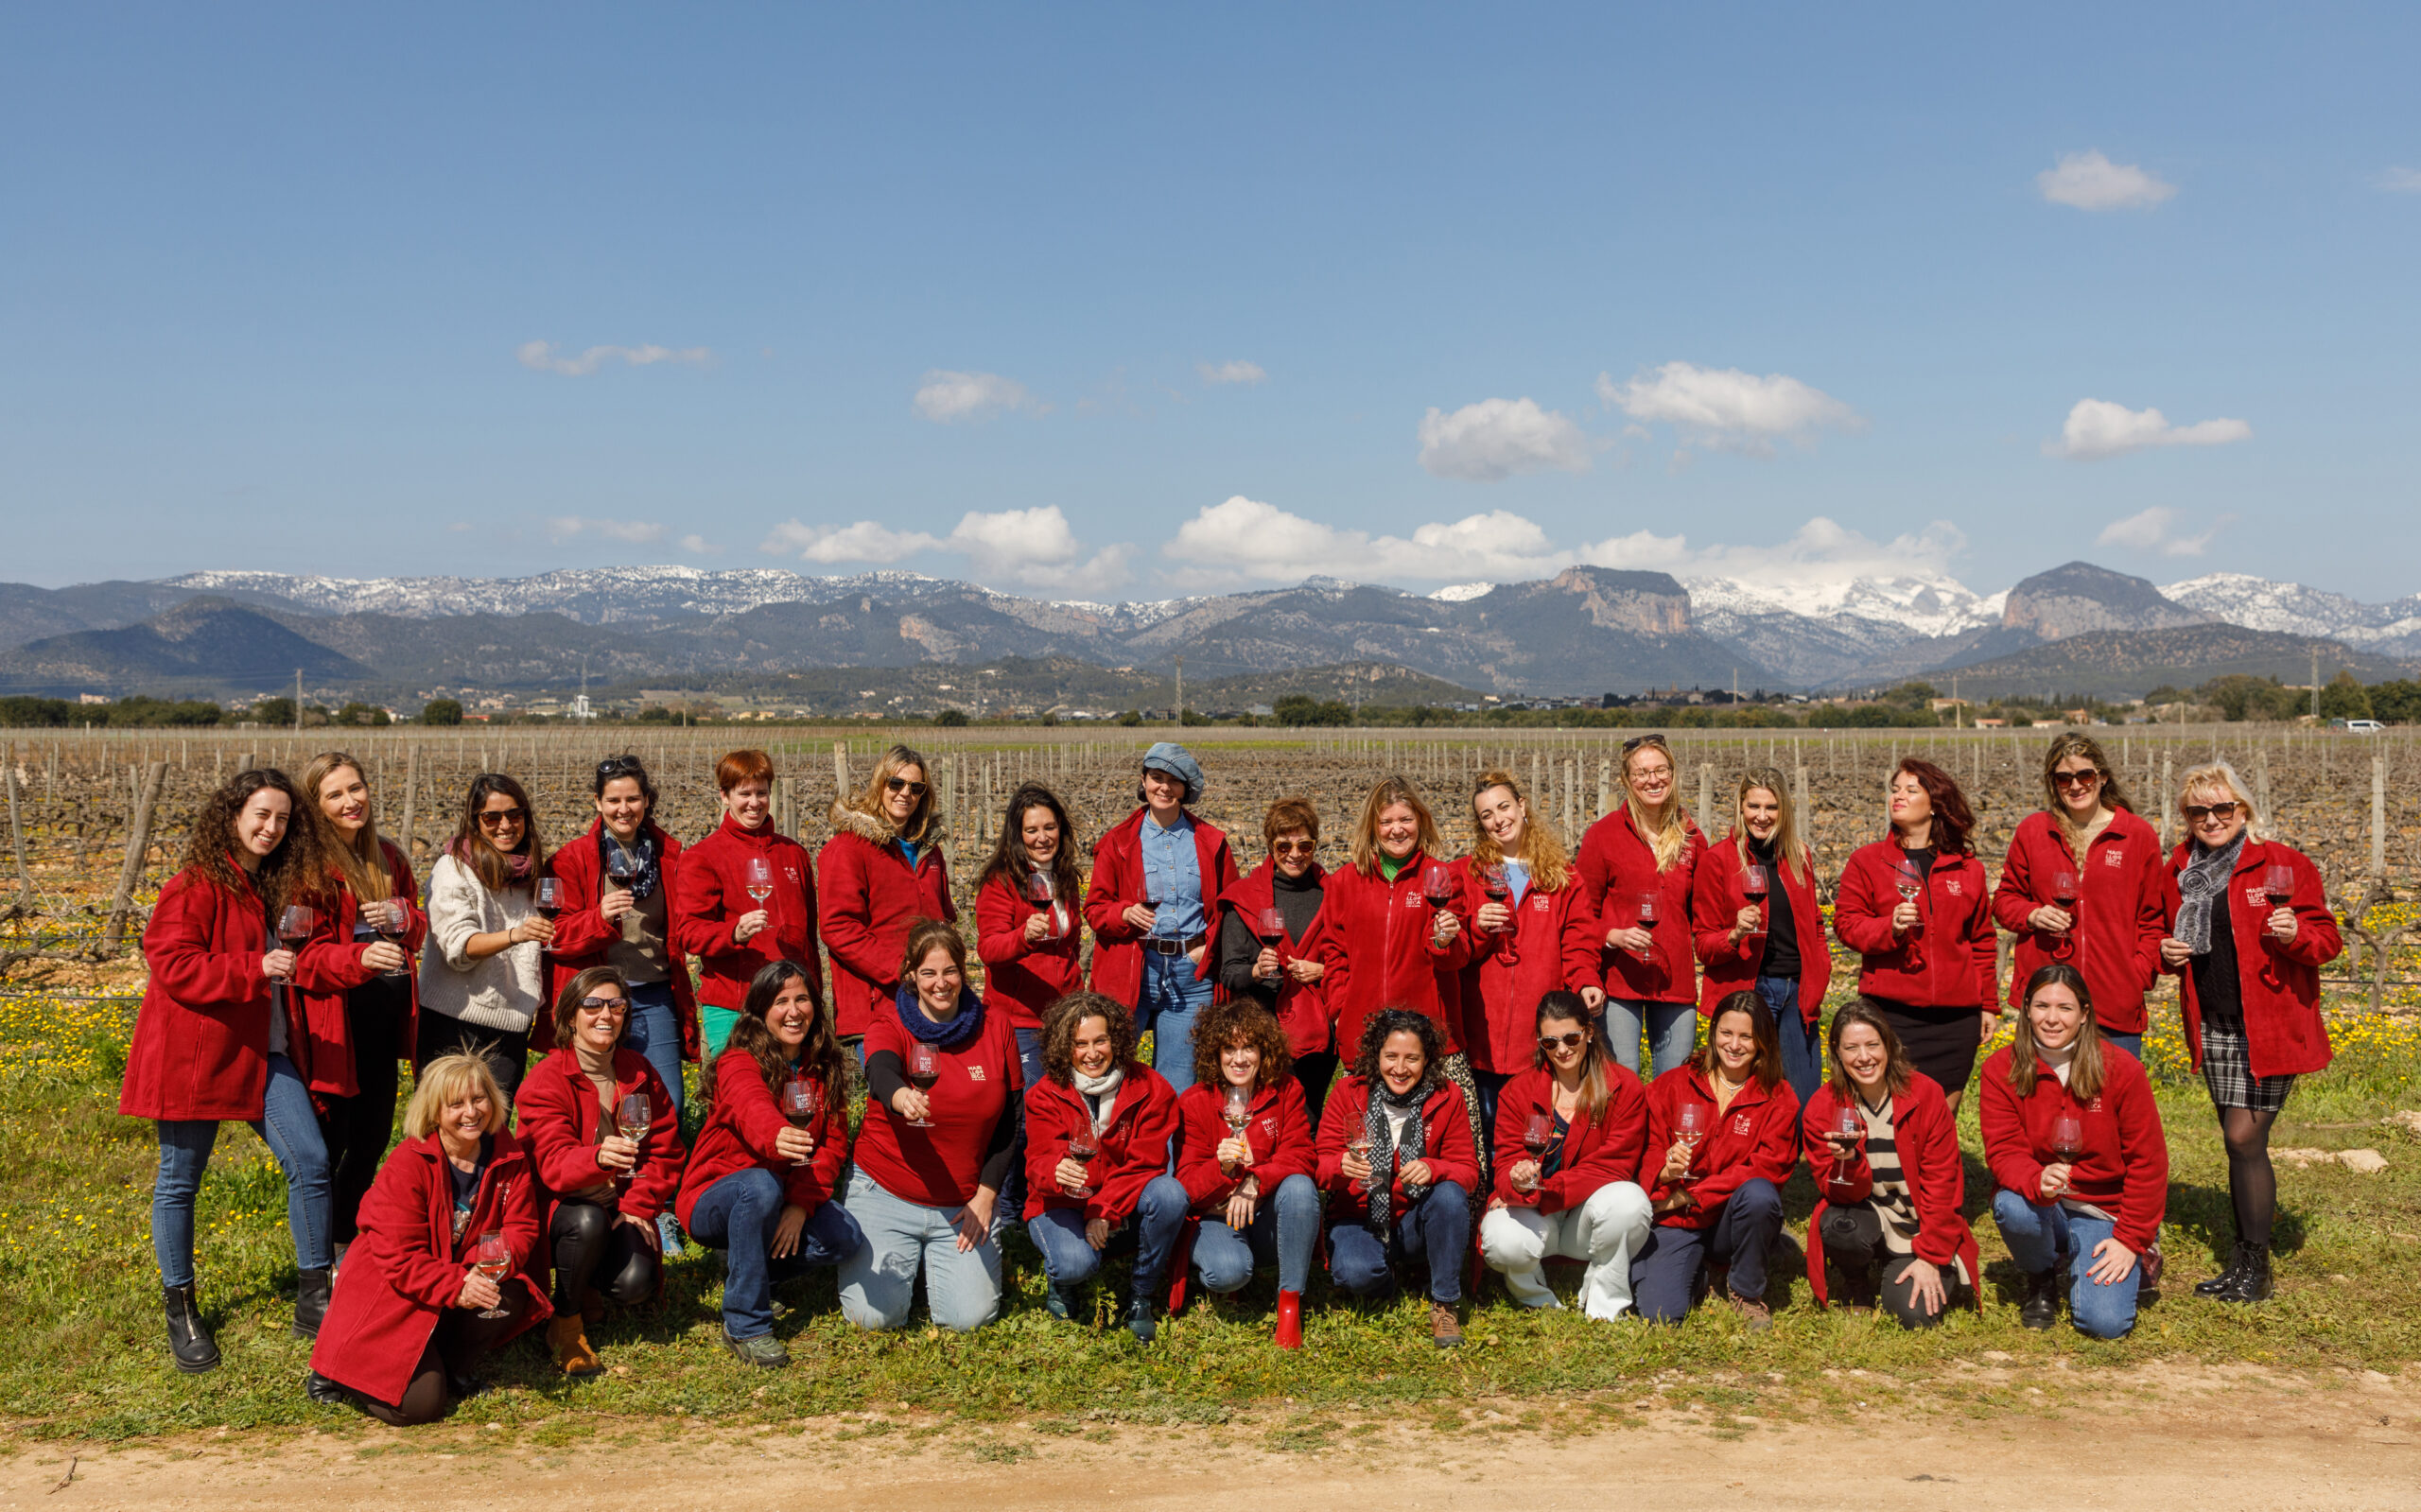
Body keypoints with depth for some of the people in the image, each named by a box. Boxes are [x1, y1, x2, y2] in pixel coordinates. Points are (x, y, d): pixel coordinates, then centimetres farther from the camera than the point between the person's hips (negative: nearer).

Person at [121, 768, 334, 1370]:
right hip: (192, 1056, -6)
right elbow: (174, 968, -17)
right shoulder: (194, 887, -9)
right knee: (180, 1179, 5)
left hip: (263, 1053, 6)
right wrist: (254, 969, -26)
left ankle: (313, 1300, 5)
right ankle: (180, 1310, 20)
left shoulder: (278, 887, 14)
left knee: (311, 1161, -4)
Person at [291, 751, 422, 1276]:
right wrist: (359, 957, -35)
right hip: (333, 1020, -7)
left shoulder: (389, 859, 13)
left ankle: (346, 1246, 32)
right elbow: (307, 952, -15)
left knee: (373, 1139, 16)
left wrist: (402, 918, -3)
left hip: (385, 1017, 7)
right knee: (329, 1144, -4)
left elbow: (418, 930, 21)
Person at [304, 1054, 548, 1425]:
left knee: (510, 1296, -28)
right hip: (394, 1293, -5)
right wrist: (456, 1288, -33)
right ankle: (334, 1375, 12)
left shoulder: (510, 1157, -4)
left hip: (466, 1279, 5)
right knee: (418, 1405, -19)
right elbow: (398, 1258, -22)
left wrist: (490, 1266, -26)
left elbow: (521, 1227, -4)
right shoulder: (405, 1165, -20)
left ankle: (455, 1370, 2)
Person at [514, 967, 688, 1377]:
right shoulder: (547, 1079, -12)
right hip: (561, 1208, -3)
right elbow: (554, 1163, -25)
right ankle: (565, 1323, -11)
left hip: (620, 1209, 3)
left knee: (635, 1284, -25)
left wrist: (637, 1206, -8)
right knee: (588, 1221, -38)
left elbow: (665, 1150, 7)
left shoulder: (641, 1074, 3)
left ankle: (590, 1287, 13)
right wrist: (598, 1157, -47)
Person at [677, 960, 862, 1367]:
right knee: (761, 1185, -38)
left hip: (792, 1198, 5)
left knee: (847, 1239, -22)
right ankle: (745, 1325, -24)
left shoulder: (825, 1067, 0)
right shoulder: (738, 1063, -18)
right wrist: (778, 1138, -65)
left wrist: (801, 1204, -20)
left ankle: (746, 1265, 6)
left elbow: (834, 1142, -4)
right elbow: (753, 1110, -41)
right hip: (714, 1202, -5)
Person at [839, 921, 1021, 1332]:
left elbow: (1007, 1124, 4)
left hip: (963, 1203, 2)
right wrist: (901, 1097, -59)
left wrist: (985, 1195, -4)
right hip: (885, 1194, -2)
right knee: (875, 1316, -13)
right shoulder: (889, 1028, -9)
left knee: (970, 1317, -11)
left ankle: (937, 1263, 22)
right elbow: (881, 1073, -35)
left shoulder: (995, 1028, -2)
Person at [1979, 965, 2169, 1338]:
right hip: (2037, 1204, 0)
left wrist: (2131, 1240, -9)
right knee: (2012, 1207, -37)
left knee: (2106, 1323, -20)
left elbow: (2147, 1161, -5)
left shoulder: (2122, 1070, -9)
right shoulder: (2002, 1069, -7)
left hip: (2102, 1212, 0)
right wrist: (2037, 1181, -34)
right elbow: (2003, 1150, -11)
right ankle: (2041, 1279, 1)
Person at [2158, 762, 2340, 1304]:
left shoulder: (2285, 865, -6)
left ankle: (2255, 1267, 2)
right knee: (2241, 1143, 11)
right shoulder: (2178, 873, 8)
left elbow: (2327, 940, -3)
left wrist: (2295, 934, -24)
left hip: (2271, 1029, -5)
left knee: (2244, 1139, -9)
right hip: (2214, 1029, 5)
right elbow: (2167, 936, 21)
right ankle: (2245, 1259, 20)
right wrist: (2167, 953, -1)